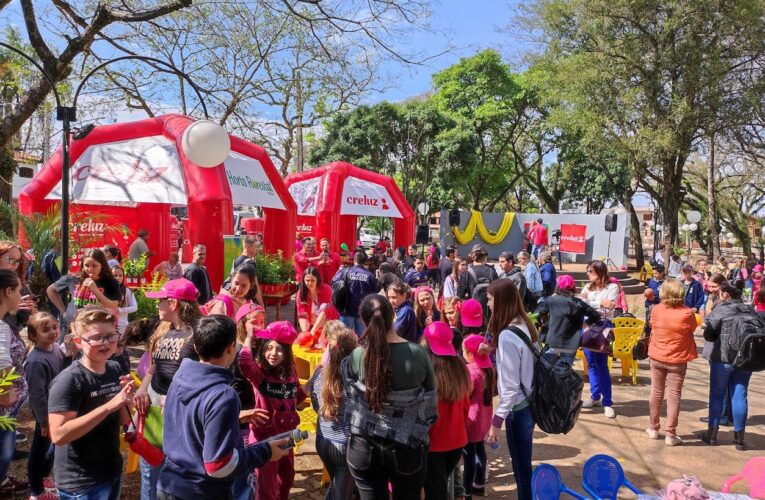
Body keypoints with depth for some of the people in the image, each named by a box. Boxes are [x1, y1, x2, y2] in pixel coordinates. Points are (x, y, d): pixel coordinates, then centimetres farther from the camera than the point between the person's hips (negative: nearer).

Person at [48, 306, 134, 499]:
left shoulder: (115, 369, -1)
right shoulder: (69, 380, -19)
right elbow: (58, 435, -26)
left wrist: (126, 400, -13)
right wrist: (109, 405, -30)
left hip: (112, 472, 6)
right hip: (81, 484, -6)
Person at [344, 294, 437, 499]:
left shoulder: (357, 357, -13)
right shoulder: (418, 353, -12)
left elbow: (351, 400, 1)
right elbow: (430, 400, -1)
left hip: (364, 446, 0)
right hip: (408, 446, 0)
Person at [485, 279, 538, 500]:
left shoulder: (506, 336, -25)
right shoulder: (525, 325, 1)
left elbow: (510, 386, -22)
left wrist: (497, 421, -17)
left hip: (518, 409, -8)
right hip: (529, 403, 8)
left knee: (521, 468, 8)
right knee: (524, 465, 22)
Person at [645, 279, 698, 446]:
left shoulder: (656, 310, -11)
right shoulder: (687, 313, -17)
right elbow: (693, 329, 1)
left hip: (657, 358, 2)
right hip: (677, 360, -2)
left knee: (656, 393, 15)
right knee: (674, 396, 5)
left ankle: (653, 428, 25)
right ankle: (670, 434, 7)